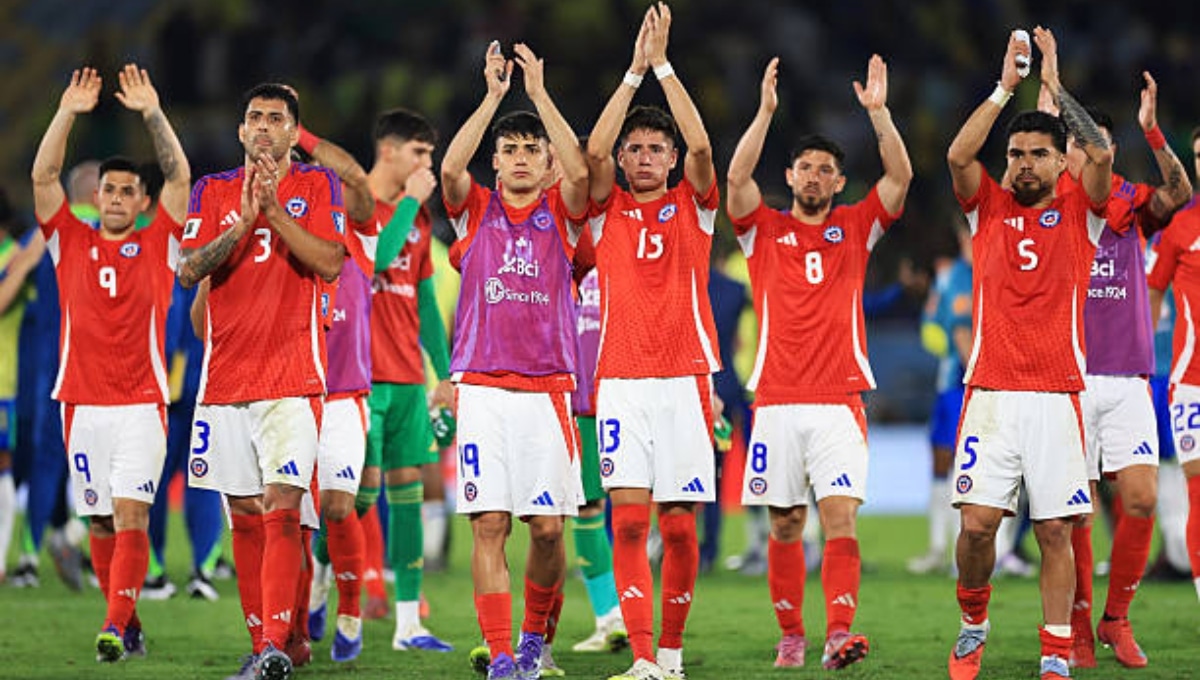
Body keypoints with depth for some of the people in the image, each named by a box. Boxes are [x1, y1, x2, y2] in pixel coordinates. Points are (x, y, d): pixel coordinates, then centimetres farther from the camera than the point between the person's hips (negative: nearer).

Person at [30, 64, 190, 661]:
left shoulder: (157, 245, 7)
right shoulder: (71, 242, 10)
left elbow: (179, 176, -1)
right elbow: (43, 176, 2)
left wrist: (152, 113, -4)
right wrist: (68, 113, -4)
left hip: (142, 404, -2)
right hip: (83, 404, 2)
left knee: (130, 516, -13)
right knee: (101, 522, 5)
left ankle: (114, 627, -21)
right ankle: (129, 627, 15)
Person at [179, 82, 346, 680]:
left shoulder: (316, 186, 6)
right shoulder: (213, 192, 12)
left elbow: (329, 262, -8)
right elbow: (189, 271, 0)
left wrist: (275, 210, -15)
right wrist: (242, 222, -13)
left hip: (293, 378, -4)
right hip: (225, 378, 4)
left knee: (282, 509, -16)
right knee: (244, 518, 6)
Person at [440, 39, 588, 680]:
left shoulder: (560, 212, 8)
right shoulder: (475, 209, 9)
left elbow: (579, 170, -12)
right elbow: (450, 167, -10)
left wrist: (539, 92, -12)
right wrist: (493, 95, -11)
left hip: (547, 386, 0)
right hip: (482, 384, 0)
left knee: (548, 526, -2)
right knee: (488, 524, -6)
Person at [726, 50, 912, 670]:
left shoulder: (855, 228, 11)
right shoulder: (764, 230, 9)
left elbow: (899, 177, 0)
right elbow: (737, 177, -7)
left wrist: (879, 112, -10)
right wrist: (766, 112, -14)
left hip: (840, 400, -1)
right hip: (777, 401, 1)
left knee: (840, 515, -13)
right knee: (785, 526, 4)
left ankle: (839, 632, -23)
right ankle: (791, 636, 13)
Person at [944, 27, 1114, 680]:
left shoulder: (1078, 212, 8)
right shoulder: (988, 209, 10)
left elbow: (1101, 154, -9)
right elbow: (958, 154, -7)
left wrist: (1055, 86, -4)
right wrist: (1005, 87, -7)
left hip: (1057, 394, 0)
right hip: (990, 393, 0)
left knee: (1055, 529, -2)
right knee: (978, 519, -8)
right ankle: (973, 623, 16)